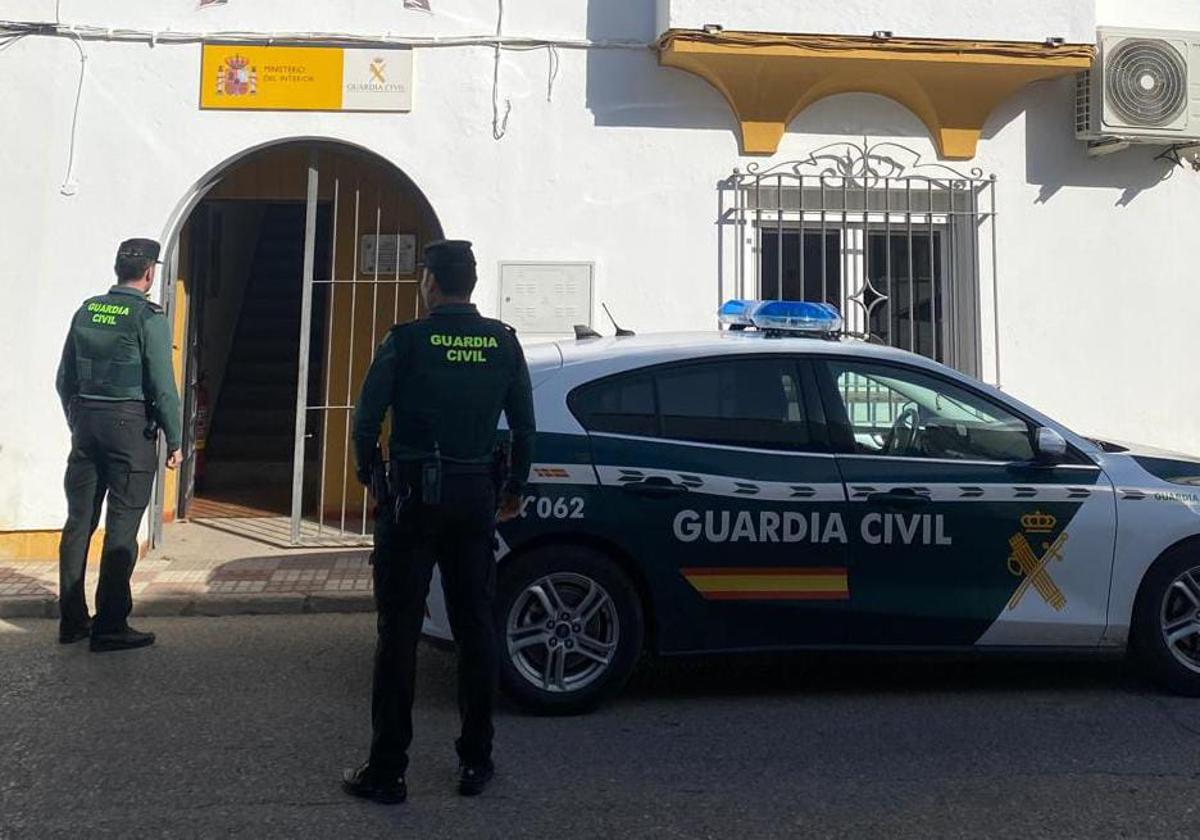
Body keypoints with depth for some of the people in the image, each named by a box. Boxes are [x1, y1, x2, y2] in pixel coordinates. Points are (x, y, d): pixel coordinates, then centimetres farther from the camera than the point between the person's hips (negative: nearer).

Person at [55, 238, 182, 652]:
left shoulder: (87, 311, 10)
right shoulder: (148, 317, -9)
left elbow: (65, 379, 14)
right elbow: (162, 385, -13)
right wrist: (175, 440, -6)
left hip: (86, 421, 6)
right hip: (130, 424, -6)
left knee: (79, 521, 11)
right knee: (121, 528, -2)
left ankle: (71, 621, 19)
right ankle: (110, 627, 1)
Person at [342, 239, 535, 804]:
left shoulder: (406, 341, -8)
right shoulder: (503, 343, 3)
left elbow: (367, 418, -6)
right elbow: (524, 426, 7)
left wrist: (367, 474, 13)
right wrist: (515, 488, 20)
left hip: (413, 499, -3)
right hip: (476, 497, 4)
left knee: (399, 631, 4)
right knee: (476, 628, 12)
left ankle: (387, 771, 11)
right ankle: (476, 762, 21)